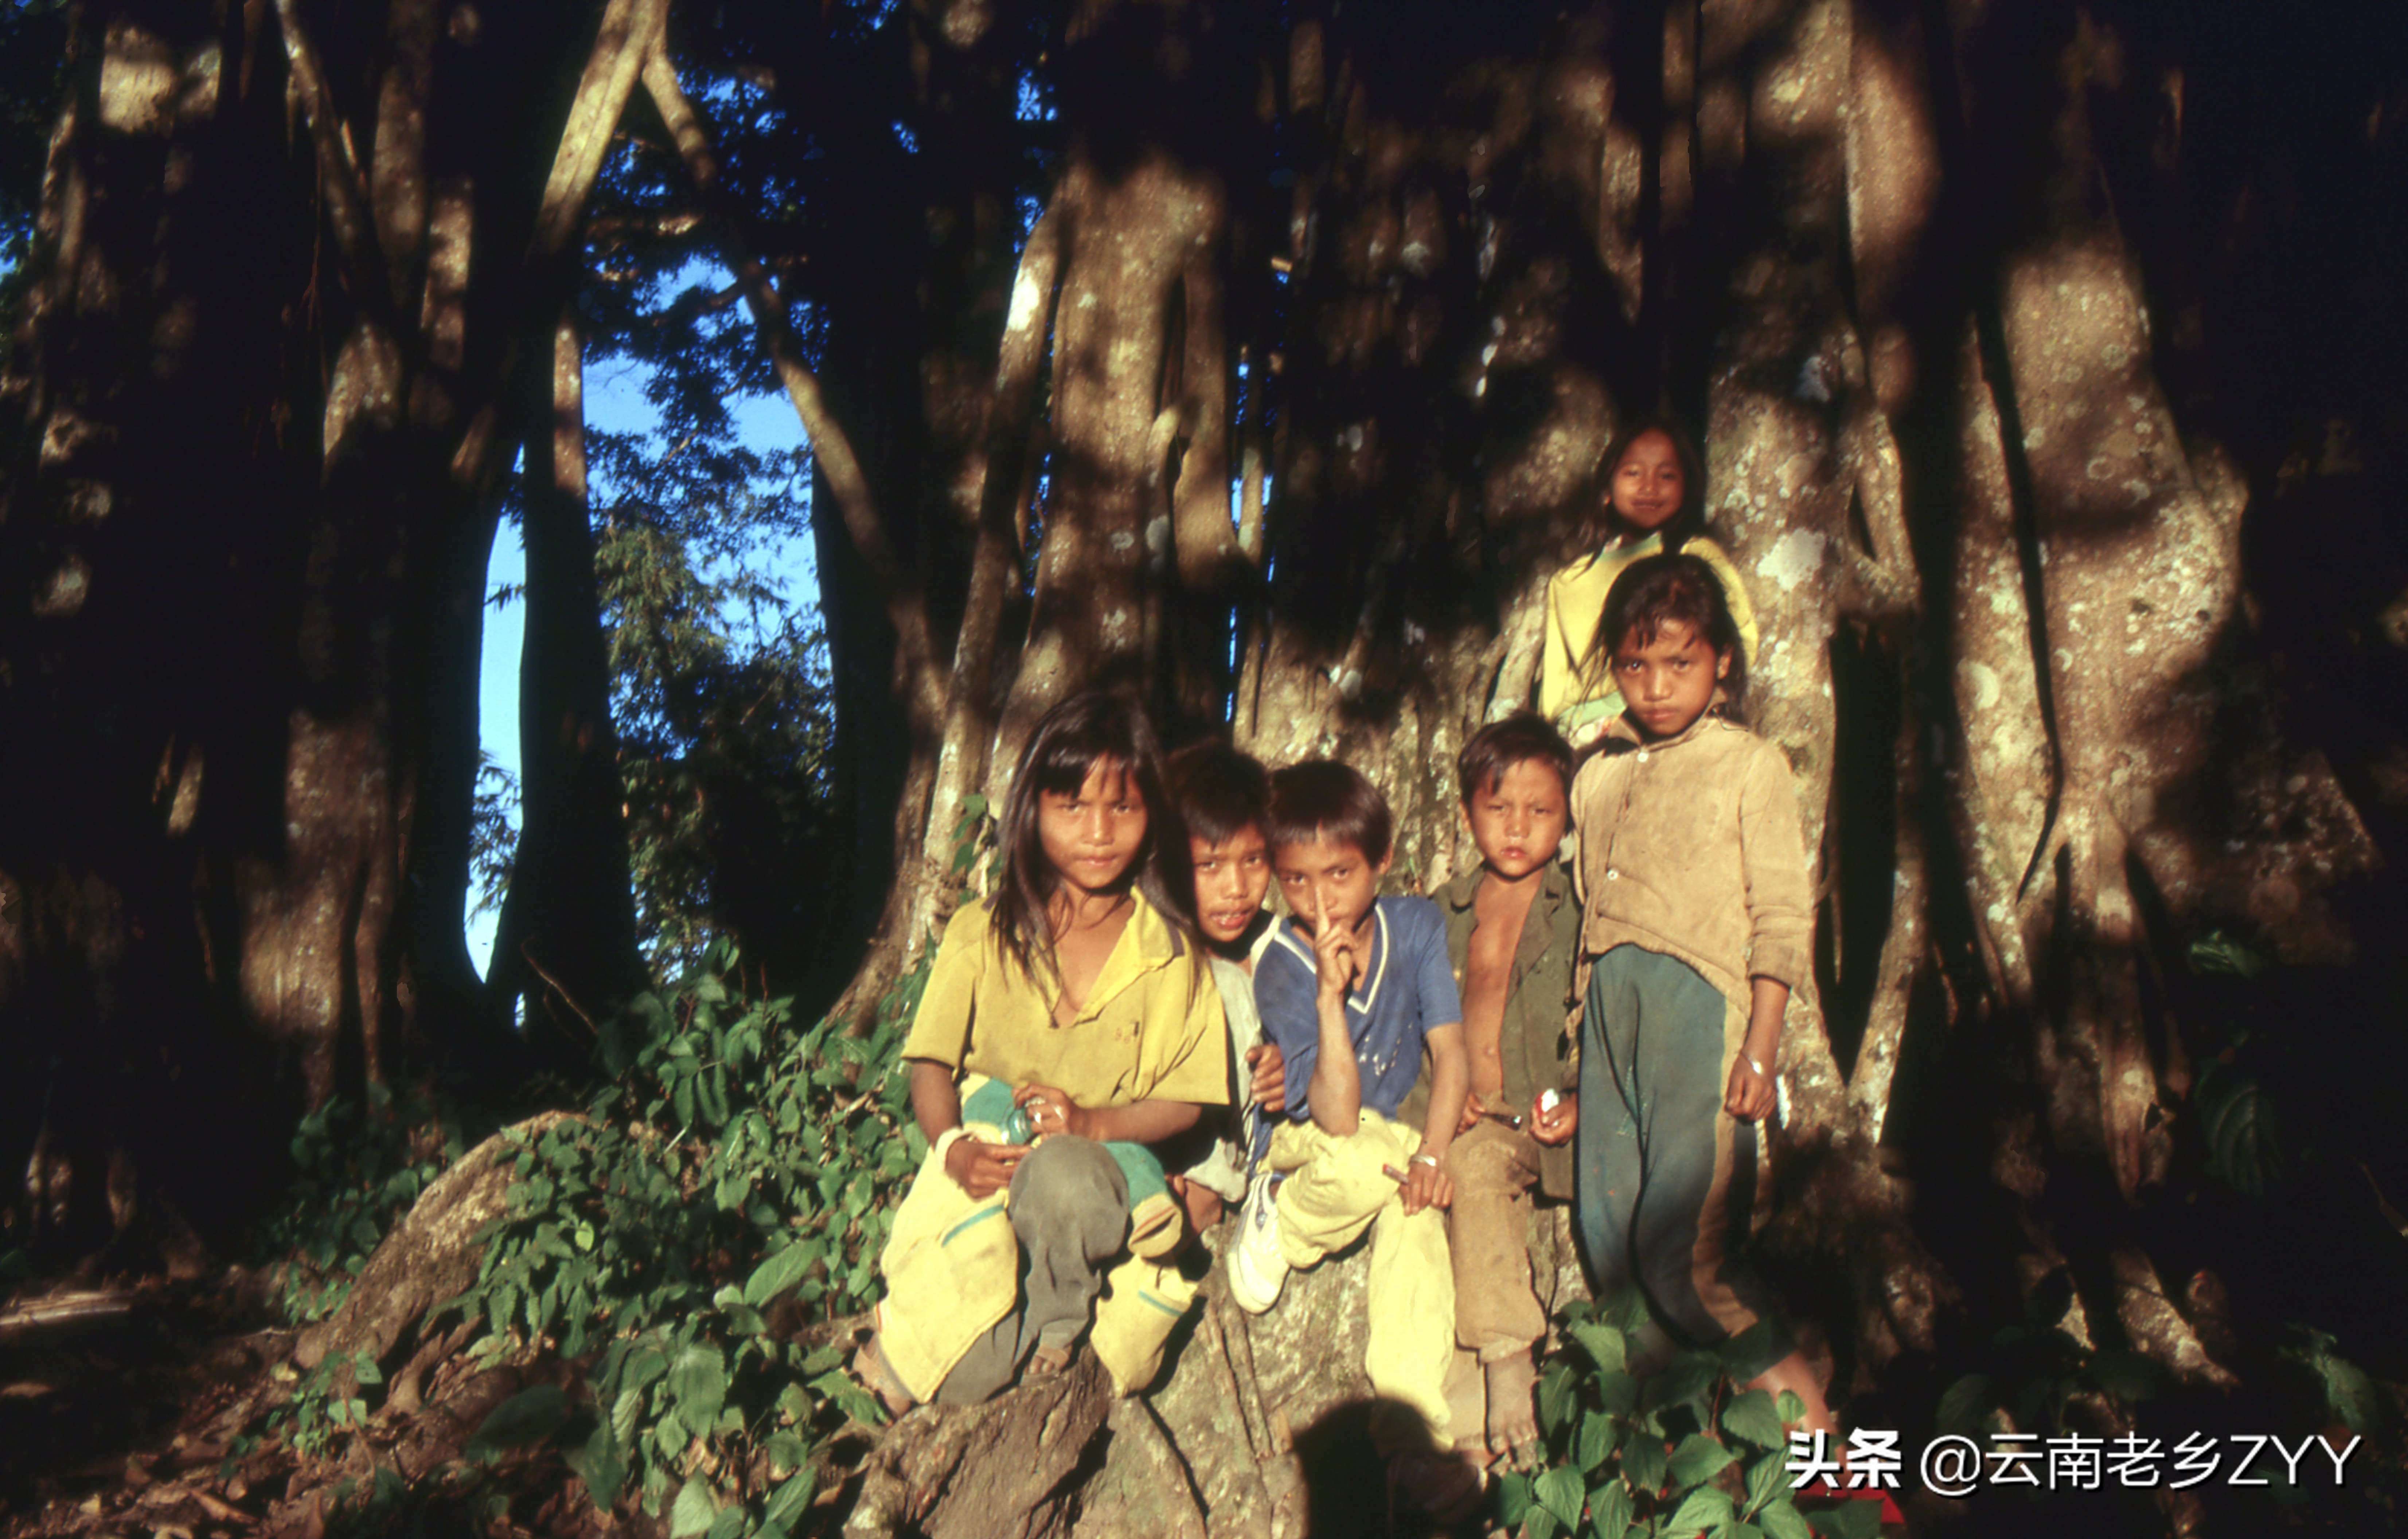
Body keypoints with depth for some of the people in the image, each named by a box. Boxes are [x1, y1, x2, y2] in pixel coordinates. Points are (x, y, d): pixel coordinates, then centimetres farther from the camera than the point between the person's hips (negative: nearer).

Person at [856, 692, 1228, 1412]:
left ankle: (1056, 1336, -10)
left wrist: (1090, 1122, -19)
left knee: (1058, 1175, -40)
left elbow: (1186, 1102, 1)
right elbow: (932, 1063, 3)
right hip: (985, 1166, 0)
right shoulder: (981, 933, 4)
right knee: (965, 1380, -26)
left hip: (1103, 1168, 0)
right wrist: (956, 1150, -18)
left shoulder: (1172, 955, 1)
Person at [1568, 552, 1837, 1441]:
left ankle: (1808, 1421, 2)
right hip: (1609, 1005, 5)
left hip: (1700, 1000, -5)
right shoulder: (1598, 776, 17)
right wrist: (1569, 1058, 15)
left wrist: (1761, 1047, -7)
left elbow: (1782, 917, 0)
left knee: (1677, 1244, -12)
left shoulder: (1750, 765, 4)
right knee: (1603, 1238, 4)